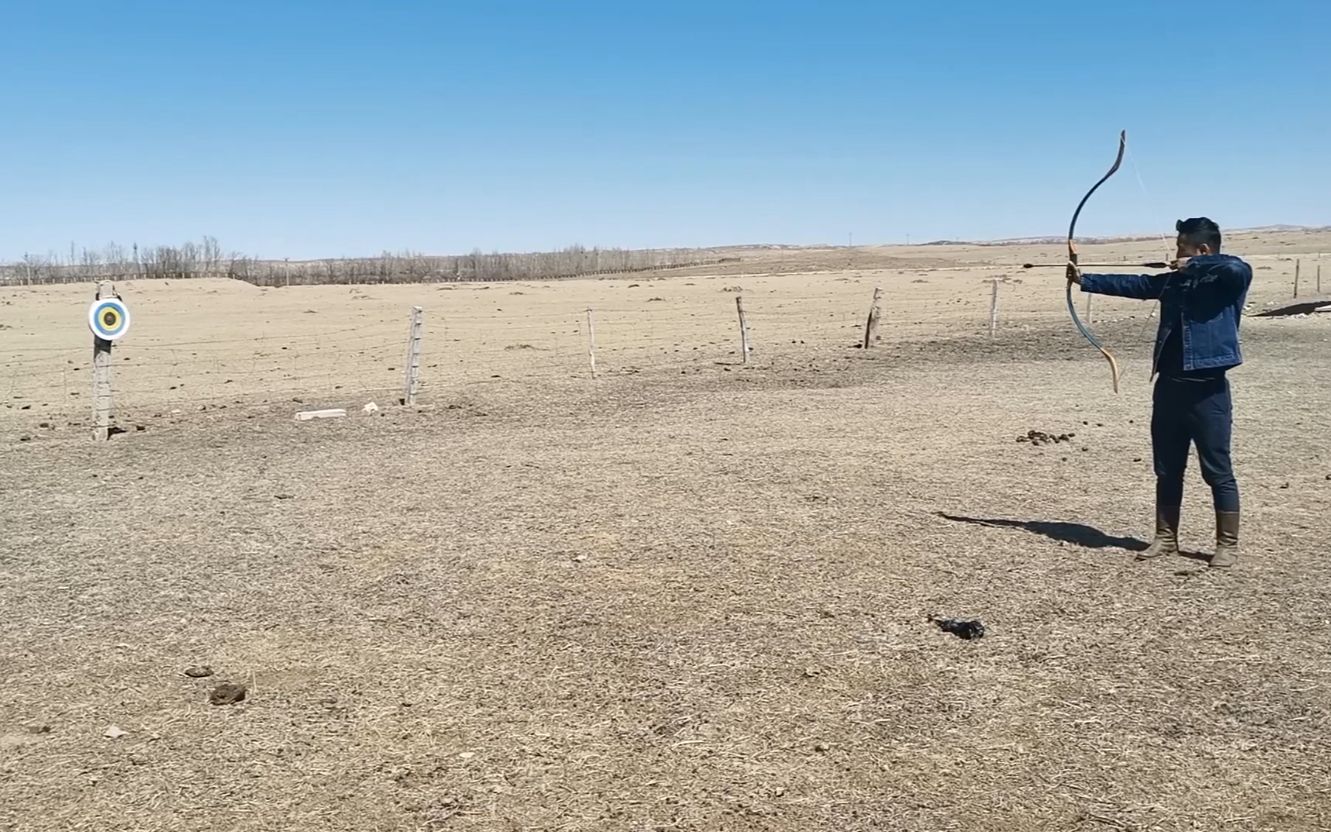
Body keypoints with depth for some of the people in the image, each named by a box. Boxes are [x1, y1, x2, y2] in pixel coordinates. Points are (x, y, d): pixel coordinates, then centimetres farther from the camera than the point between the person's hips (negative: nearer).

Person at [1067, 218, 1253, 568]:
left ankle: (1227, 545, 10)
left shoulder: (1227, 282, -7)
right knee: (1167, 470, 13)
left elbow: (1240, 268, -28)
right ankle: (1166, 538, 23)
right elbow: (1133, 284, 19)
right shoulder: (1173, 280, 13)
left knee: (1218, 472, 0)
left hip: (1208, 390, -7)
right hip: (1169, 386, 7)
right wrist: (1085, 280, 19)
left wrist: (1193, 264, -16)